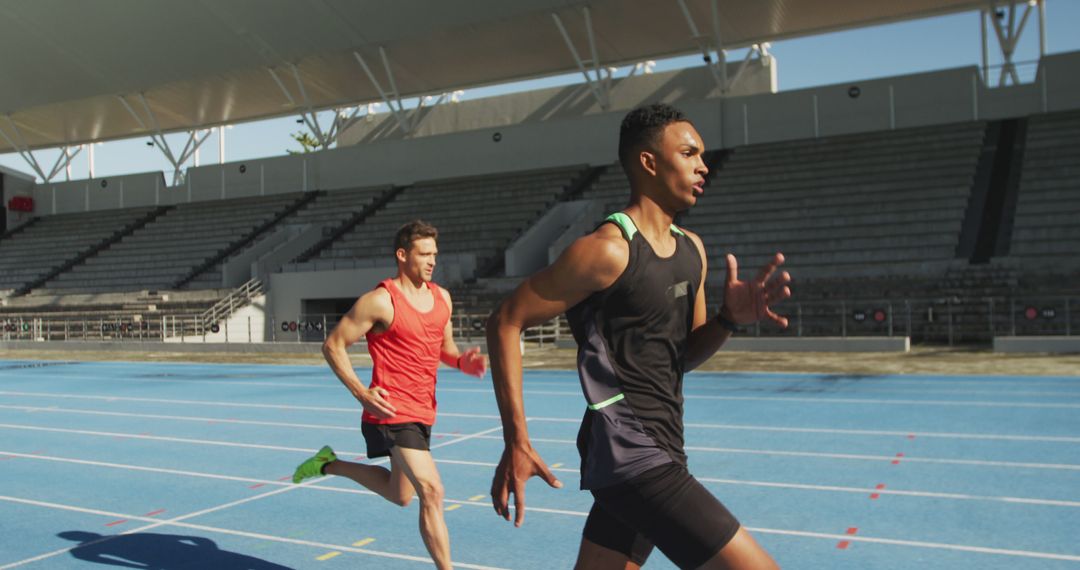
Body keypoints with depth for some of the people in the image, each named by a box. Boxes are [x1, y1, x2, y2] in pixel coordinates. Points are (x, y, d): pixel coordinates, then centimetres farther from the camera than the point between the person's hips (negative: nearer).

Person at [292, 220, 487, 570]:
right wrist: (362, 393, -18)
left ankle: (330, 465, 40)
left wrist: (463, 362, -4)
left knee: (400, 495, 21)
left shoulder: (442, 297, 8)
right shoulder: (381, 301, -14)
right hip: (393, 412, -8)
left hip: (423, 412, 8)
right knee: (432, 492, -16)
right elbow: (333, 345, -8)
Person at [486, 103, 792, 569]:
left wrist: (730, 319, -3)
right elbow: (506, 322, -12)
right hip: (630, 454, -9)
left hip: (658, 451, 9)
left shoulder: (692, 249, 11)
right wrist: (517, 443, -17)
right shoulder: (609, 250, -15)